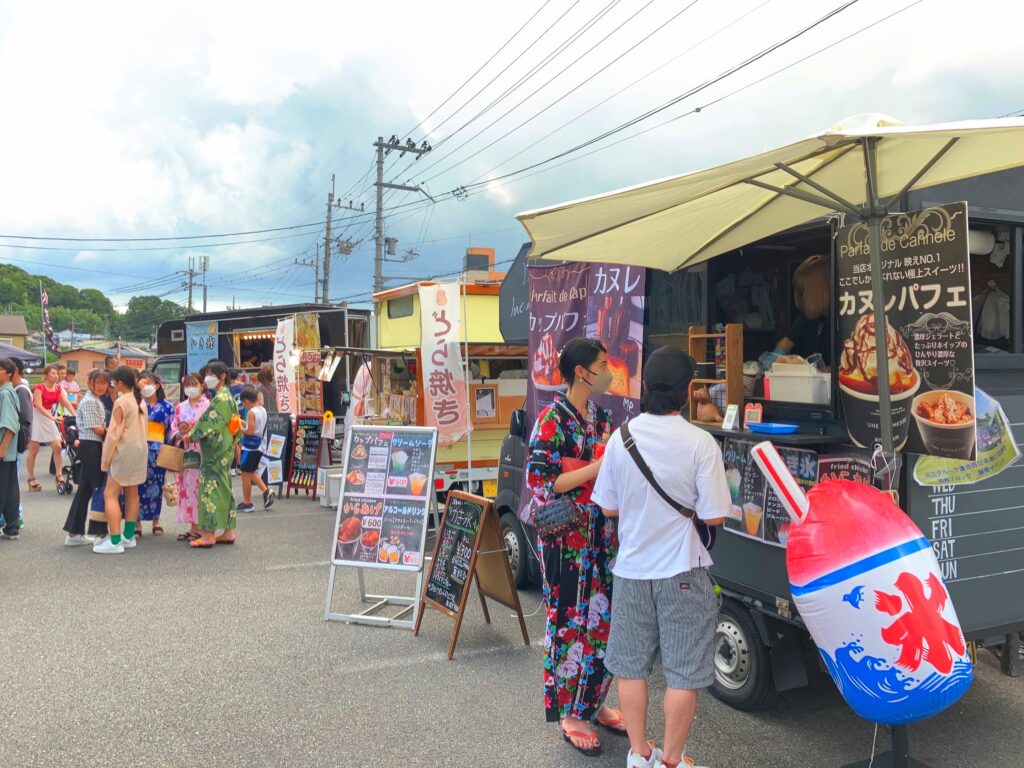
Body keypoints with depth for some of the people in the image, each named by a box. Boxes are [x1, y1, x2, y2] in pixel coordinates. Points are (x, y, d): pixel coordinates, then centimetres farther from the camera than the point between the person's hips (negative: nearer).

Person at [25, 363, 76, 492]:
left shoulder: (58, 388, 4)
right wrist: (52, 417, -33)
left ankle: (58, 476, 2)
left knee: (57, 447, -4)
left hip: (49, 420, 5)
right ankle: (31, 480, 8)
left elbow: (67, 403, -4)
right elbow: (38, 405, -22)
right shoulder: (39, 387, -13)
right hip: (37, 418, -5)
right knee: (33, 450, 0)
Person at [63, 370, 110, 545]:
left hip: (93, 447, 10)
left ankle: (74, 533, 16)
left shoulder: (96, 401, 16)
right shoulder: (90, 401, -14)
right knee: (99, 488, -2)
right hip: (91, 446, -10)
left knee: (85, 489, 11)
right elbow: (96, 429, -17)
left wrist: (105, 429, -2)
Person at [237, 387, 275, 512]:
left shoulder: (251, 412, -16)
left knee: (246, 474, 2)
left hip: (250, 447, -8)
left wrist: (240, 428, -6)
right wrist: (244, 423, 13)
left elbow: (250, 431, -21)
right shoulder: (263, 410, 8)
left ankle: (247, 503, 7)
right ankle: (266, 491, 6)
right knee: (252, 472, 20)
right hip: (260, 446, 9)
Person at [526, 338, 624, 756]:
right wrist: (600, 466, -21)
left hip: (603, 536, 7)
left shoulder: (601, 416, 9)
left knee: (603, 619, 14)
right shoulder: (552, 420, -14)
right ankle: (571, 715, 19)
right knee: (572, 624, 3)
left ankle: (593, 702, 31)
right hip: (567, 540, -7)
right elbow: (542, 483, -19)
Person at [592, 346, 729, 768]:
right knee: (683, 673, 11)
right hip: (682, 573, -3)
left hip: (631, 568, 4)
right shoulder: (700, 442, -16)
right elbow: (714, 516, -13)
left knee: (631, 667, 17)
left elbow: (607, 507, 2)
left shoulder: (622, 437, -6)